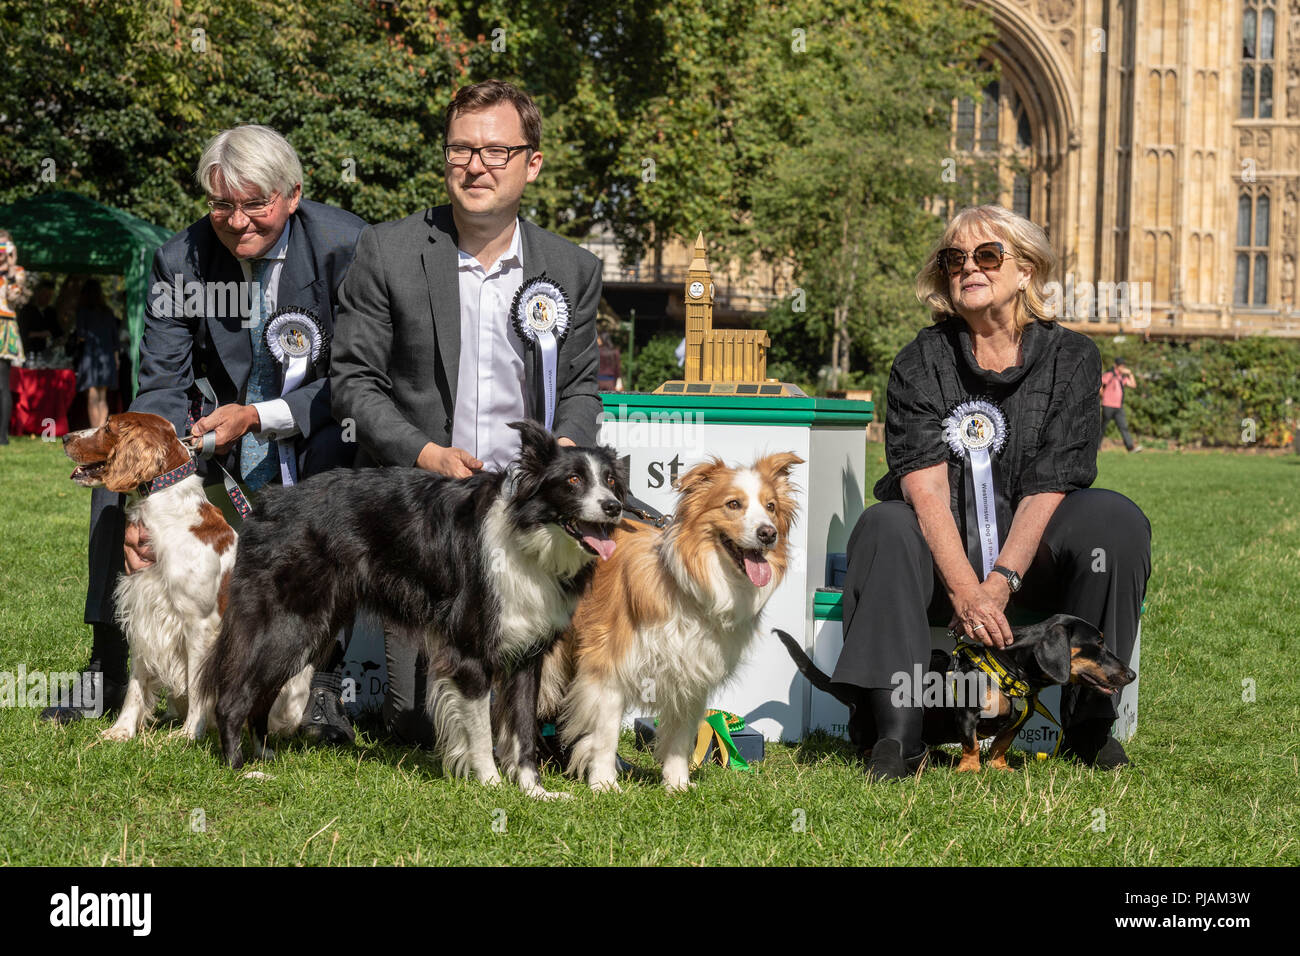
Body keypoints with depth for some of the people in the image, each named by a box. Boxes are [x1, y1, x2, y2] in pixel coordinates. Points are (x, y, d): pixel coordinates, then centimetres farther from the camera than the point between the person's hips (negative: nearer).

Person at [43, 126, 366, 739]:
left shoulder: (346, 245, -20)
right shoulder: (180, 260, -9)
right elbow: (162, 390, -11)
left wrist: (259, 417, -30)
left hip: (322, 438, -5)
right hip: (232, 436, 5)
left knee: (340, 468, -36)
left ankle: (322, 682, -29)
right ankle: (111, 673, 1)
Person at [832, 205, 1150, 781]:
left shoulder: (1070, 359, -1)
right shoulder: (923, 361, -2)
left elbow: (1047, 490, -10)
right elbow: (926, 487, -15)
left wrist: (998, 584, -24)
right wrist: (965, 590, -30)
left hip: (1031, 551, 0)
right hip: (944, 551, 0)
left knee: (1116, 521, -27)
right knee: (883, 527, -30)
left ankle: (1089, 723, -18)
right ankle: (897, 733, -34)